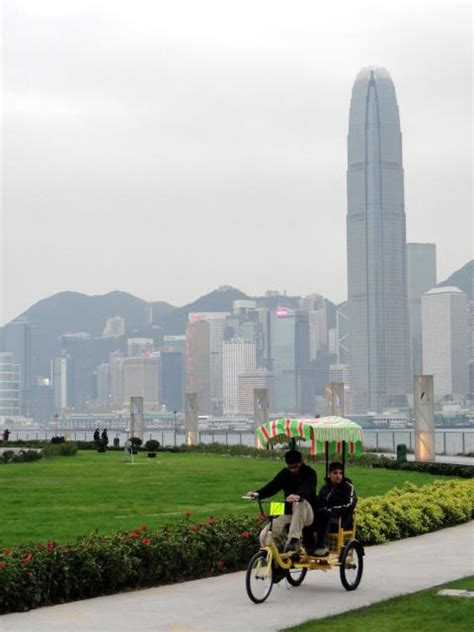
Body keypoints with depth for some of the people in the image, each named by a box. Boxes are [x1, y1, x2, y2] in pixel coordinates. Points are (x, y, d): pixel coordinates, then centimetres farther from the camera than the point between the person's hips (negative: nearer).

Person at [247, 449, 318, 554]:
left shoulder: (309, 473, -8)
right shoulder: (284, 474, 6)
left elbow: (307, 488, -30)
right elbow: (272, 486, -9)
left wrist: (298, 496, -54)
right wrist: (257, 494, -30)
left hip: (306, 513, -4)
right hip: (288, 512, 4)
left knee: (299, 503, -41)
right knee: (264, 535, -17)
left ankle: (294, 539, -37)